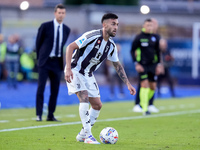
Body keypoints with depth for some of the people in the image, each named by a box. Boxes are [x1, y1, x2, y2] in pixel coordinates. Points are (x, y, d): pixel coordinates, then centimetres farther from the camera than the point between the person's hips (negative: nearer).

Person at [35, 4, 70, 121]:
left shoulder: (67, 30, 7)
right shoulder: (45, 26, -4)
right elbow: (38, 42, 3)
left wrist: (63, 60, 8)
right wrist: (40, 58, 3)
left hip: (58, 63, 4)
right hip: (45, 62, -4)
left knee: (55, 89, 4)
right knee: (41, 88, -8)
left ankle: (50, 115, 10)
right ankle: (39, 114, -5)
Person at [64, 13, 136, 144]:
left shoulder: (111, 46, 1)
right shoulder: (92, 36, -22)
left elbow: (118, 65, 14)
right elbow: (71, 47, -24)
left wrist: (128, 84, 9)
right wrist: (68, 69, -33)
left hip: (88, 75, 8)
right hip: (75, 71, -8)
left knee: (97, 105, 4)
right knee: (84, 97, -24)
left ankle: (82, 135, 18)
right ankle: (88, 136, -21)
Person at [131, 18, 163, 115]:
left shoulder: (155, 38, 8)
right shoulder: (139, 38, -6)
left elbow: (157, 52, 17)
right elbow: (132, 51, -1)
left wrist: (159, 64, 11)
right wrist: (136, 64, -9)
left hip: (153, 65, 5)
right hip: (142, 66, -5)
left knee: (153, 87, 5)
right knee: (145, 85, -12)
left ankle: (144, 102, 28)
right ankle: (144, 109, -9)